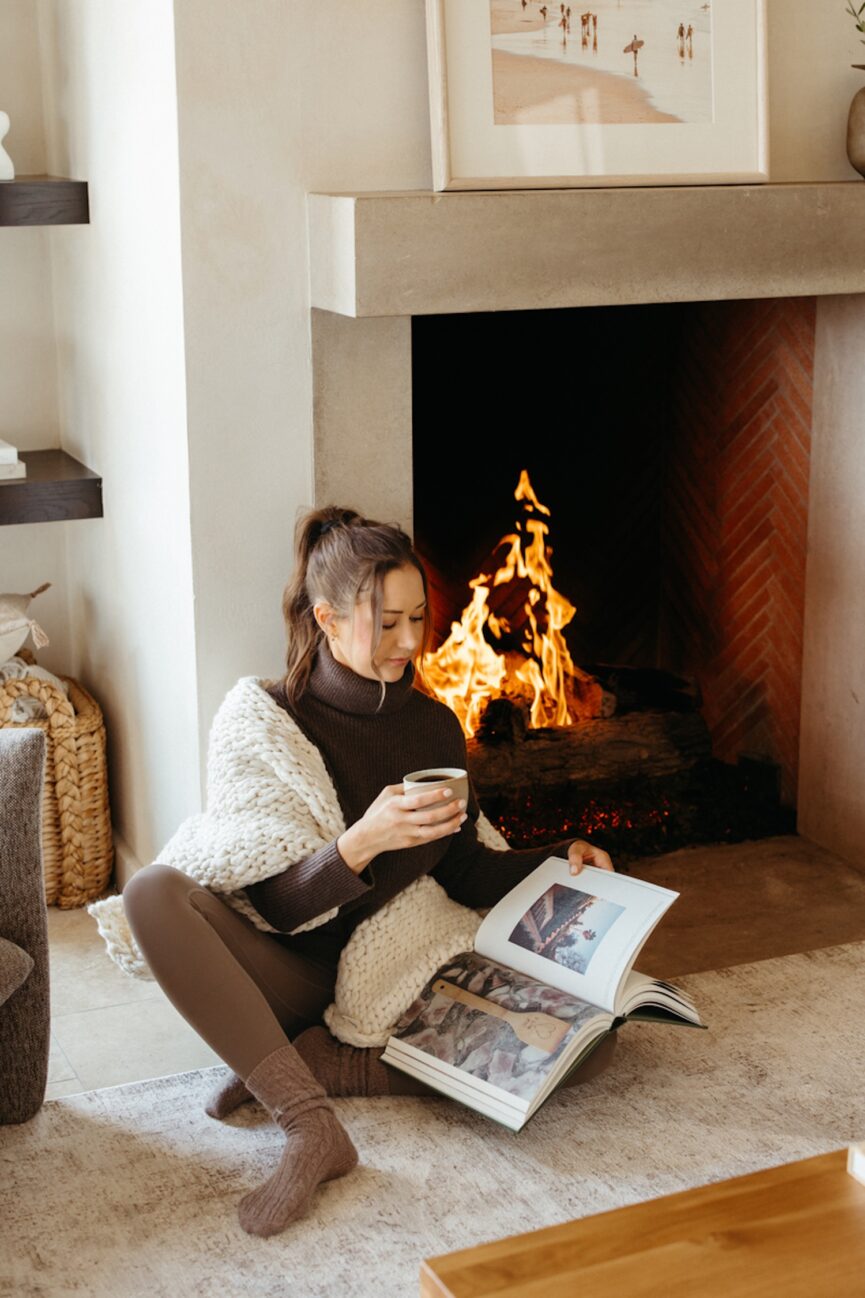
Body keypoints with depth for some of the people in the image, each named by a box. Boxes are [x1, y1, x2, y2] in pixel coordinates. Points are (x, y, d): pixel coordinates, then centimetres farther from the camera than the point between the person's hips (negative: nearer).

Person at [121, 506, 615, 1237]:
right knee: (154, 894, -31)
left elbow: (465, 870, 12)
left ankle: (317, 1063, -16)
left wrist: (556, 864, -4)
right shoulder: (264, 722, -9)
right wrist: (364, 841, -32)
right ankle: (312, 1126, -36)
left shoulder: (434, 726, 5)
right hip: (300, 978, -3)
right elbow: (282, 907, -14)